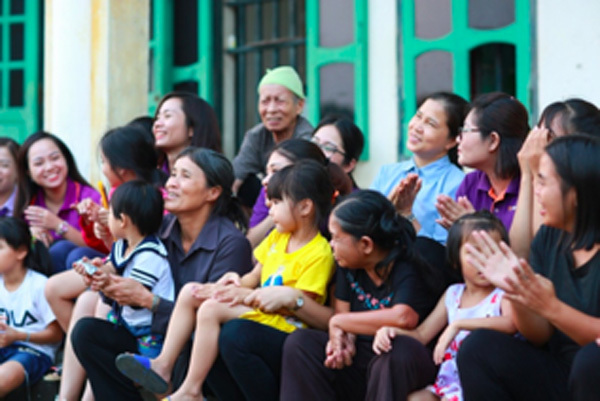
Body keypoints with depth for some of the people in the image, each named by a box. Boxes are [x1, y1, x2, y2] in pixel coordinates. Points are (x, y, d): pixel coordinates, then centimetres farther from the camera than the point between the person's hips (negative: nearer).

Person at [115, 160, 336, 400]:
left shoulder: (319, 254, -16)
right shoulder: (277, 237, 13)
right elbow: (255, 277, 19)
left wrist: (247, 295, -21)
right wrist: (238, 283, -5)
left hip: (284, 324, -10)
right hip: (259, 308, 10)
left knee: (211, 309, -28)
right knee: (190, 293, 2)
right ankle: (163, 365, -6)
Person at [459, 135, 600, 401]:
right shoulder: (549, 238, 6)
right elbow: (540, 337, 5)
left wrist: (551, 307, -28)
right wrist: (514, 293, -13)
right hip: (559, 377, 6)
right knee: (479, 347, -12)